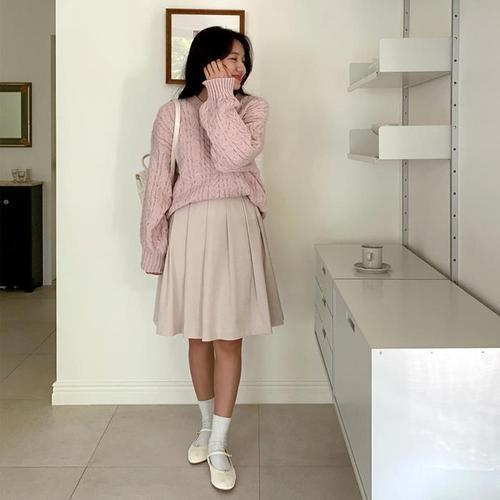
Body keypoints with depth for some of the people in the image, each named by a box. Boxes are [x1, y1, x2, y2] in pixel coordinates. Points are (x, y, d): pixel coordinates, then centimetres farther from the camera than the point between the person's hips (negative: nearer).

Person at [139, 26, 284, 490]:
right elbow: (158, 182, 4)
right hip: (191, 228, 1)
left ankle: (218, 447, 10)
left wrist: (221, 94, -11)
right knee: (198, 336, 12)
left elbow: (238, 155, -19)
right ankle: (207, 425, 33)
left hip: (236, 227, -1)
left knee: (229, 338, 1)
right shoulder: (172, 114, 3)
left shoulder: (252, 107, 2)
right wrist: (154, 245, 3)